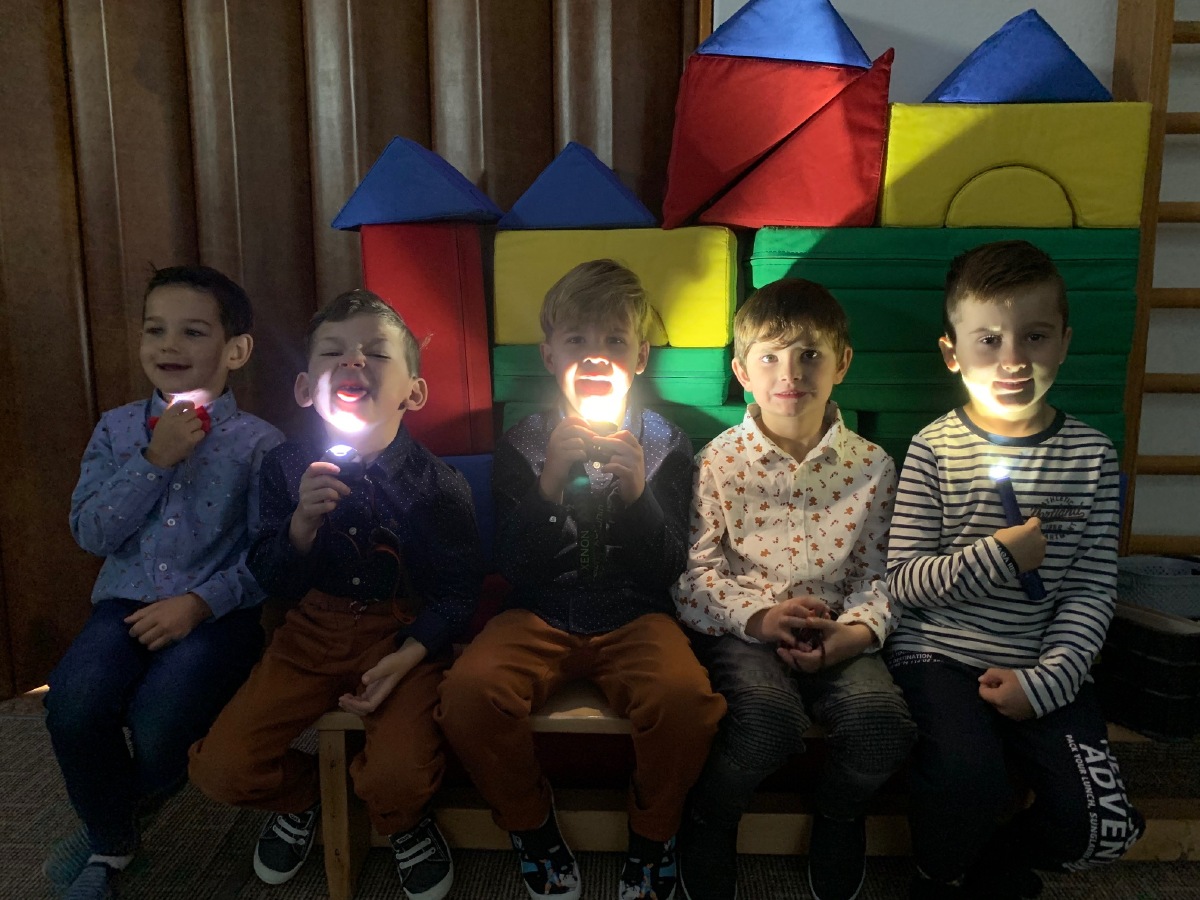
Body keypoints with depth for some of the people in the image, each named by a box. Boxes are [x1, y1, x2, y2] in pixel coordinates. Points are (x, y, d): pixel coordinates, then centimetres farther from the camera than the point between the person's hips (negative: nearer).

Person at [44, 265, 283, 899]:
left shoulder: (259, 442, -3)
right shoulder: (117, 429, 7)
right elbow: (91, 533, -3)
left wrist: (201, 602, -19)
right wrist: (155, 460, -12)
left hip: (217, 609, -3)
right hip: (128, 601, 3)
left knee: (159, 725, -25)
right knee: (73, 703, -25)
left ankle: (117, 815, 17)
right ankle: (111, 839, 9)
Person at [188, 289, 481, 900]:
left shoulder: (439, 486, -9)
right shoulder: (286, 467, -1)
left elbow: (457, 592, -4)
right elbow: (275, 584, 0)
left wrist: (406, 658, -20)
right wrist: (303, 519, -19)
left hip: (404, 636, -3)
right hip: (314, 629, 3)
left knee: (399, 775, -25)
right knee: (221, 768, -11)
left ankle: (406, 824, 15)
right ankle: (303, 794, 25)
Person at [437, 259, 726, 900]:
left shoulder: (664, 444, 2)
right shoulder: (523, 444, 2)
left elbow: (668, 570, -3)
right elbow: (513, 566, -5)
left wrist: (637, 494, -20)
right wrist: (548, 488, -20)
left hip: (634, 616, 0)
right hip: (540, 615, 1)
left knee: (685, 694, -30)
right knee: (468, 689, -27)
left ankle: (651, 836, 2)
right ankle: (533, 830, 3)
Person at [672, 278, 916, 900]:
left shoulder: (871, 465, 4)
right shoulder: (718, 460, -2)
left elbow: (878, 575, 6)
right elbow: (694, 573, -3)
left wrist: (854, 630, -14)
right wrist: (760, 617, -19)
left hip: (836, 632, 2)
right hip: (740, 627, -2)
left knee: (881, 717, -26)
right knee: (770, 716, -31)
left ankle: (837, 813, 11)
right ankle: (709, 816, 3)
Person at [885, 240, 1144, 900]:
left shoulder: (1090, 454, 2)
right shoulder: (935, 449, -6)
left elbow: (1093, 590, 0)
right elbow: (904, 580, -7)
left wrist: (1044, 679, -11)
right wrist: (997, 556, -19)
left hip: (1043, 669, 3)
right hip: (939, 654, -3)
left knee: (1104, 825, -9)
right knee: (968, 776, -27)